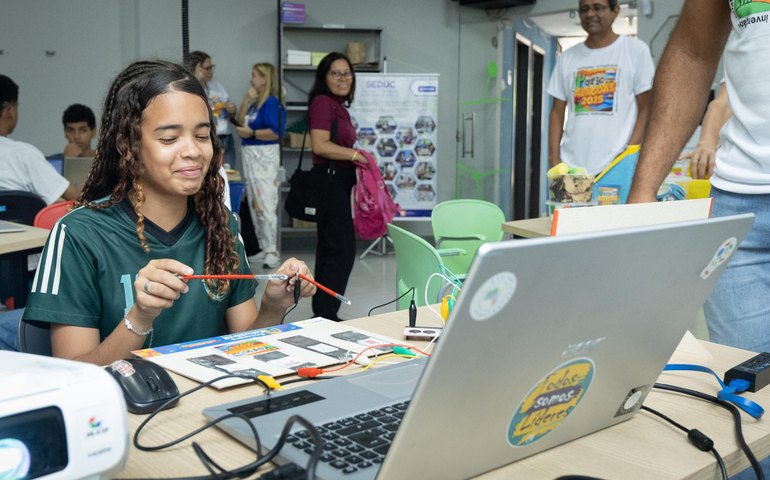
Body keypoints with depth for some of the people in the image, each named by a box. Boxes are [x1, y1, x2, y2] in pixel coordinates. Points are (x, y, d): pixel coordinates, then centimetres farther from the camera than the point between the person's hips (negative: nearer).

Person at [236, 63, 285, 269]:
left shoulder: (271, 102, -12)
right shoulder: (255, 102, 14)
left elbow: (275, 133, -19)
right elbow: (239, 122, 10)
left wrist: (252, 133, -20)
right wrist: (246, 100, 1)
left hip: (264, 156, -10)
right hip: (250, 155, 10)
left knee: (265, 203, -10)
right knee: (254, 203, 13)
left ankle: (272, 251, -6)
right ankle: (264, 248, 21)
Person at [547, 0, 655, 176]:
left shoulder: (635, 50, 5)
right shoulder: (567, 58, 14)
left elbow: (646, 108, 2)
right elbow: (557, 111, 14)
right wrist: (554, 158, 3)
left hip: (617, 167, -3)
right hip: (571, 167, 3)